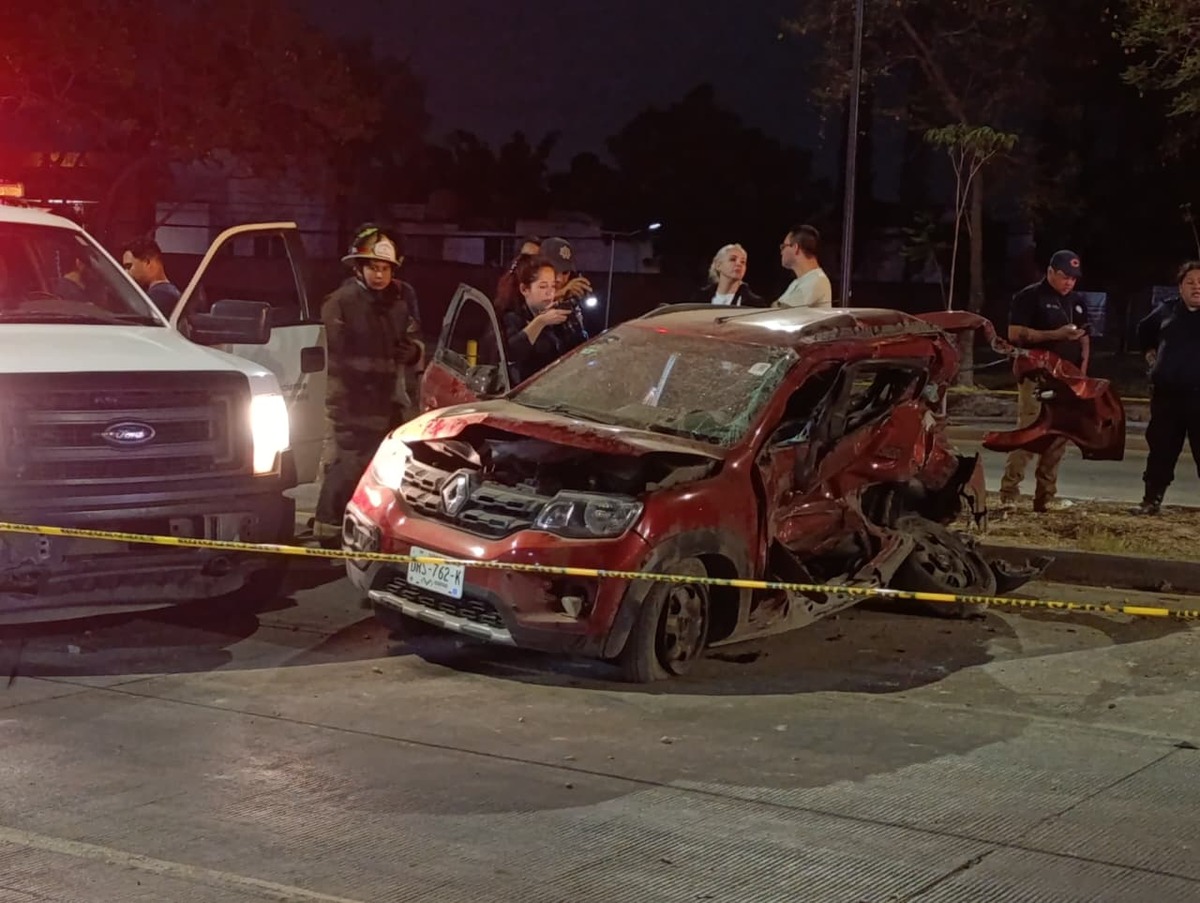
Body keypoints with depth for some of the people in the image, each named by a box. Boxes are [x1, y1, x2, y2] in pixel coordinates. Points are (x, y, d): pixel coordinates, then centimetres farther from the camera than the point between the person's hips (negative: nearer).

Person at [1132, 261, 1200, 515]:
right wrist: (1149, 353, 20)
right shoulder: (1167, 310, 10)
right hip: (1166, 394, 4)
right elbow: (1144, 330, 30)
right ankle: (1152, 499, 17)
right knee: (1161, 449, 10)